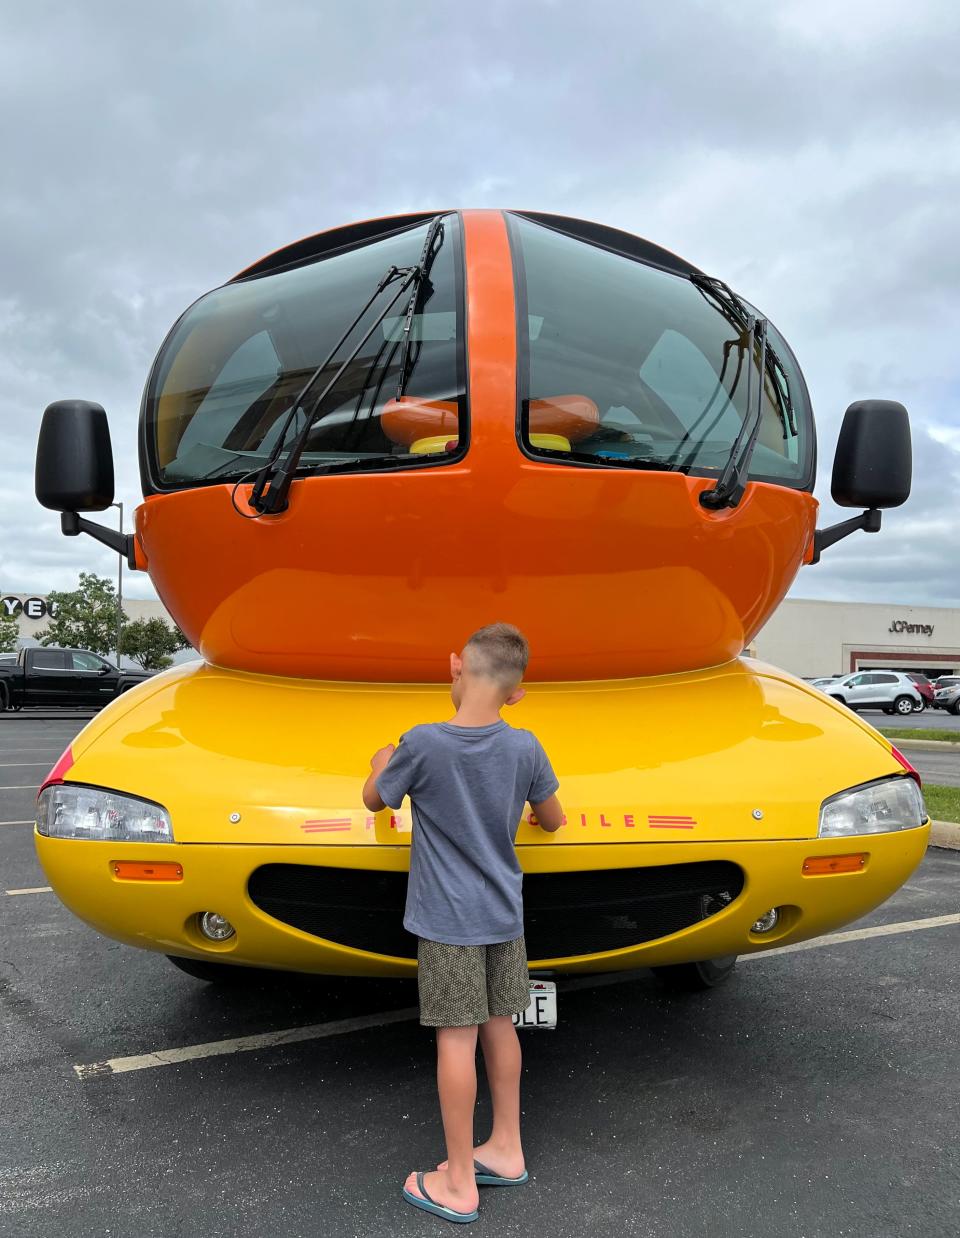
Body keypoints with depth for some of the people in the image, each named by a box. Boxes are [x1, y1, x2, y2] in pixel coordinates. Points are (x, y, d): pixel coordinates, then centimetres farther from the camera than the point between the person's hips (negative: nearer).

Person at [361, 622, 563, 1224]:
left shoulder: (423, 743, -19)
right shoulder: (525, 747, -8)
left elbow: (374, 799, -2)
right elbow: (553, 820, 6)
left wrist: (382, 762, 18)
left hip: (447, 918, -4)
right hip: (504, 914, 4)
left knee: (456, 1039, 4)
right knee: (499, 1027, 18)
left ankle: (459, 1185, 18)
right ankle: (507, 1151, 33)